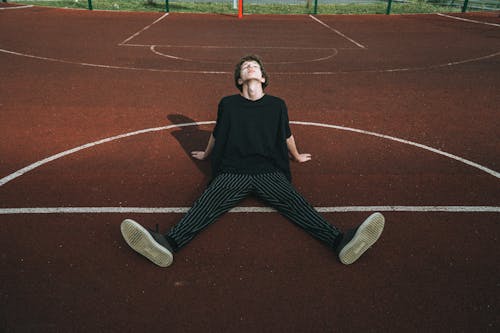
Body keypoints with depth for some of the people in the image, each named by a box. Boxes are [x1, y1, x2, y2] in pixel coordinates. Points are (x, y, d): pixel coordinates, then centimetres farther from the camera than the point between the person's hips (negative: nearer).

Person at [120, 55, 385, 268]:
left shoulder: (277, 105, 17)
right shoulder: (228, 104, 16)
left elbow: (286, 136, 30)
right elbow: (216, 135, 29)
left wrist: (297, 157, 42)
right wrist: (206, 154, 42)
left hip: (270, 172, 1)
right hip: (231, 172, 0)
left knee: (298, 206, -24)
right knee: (205, 206, -26)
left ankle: (341, 243, -41)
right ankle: (167, 245, -46)